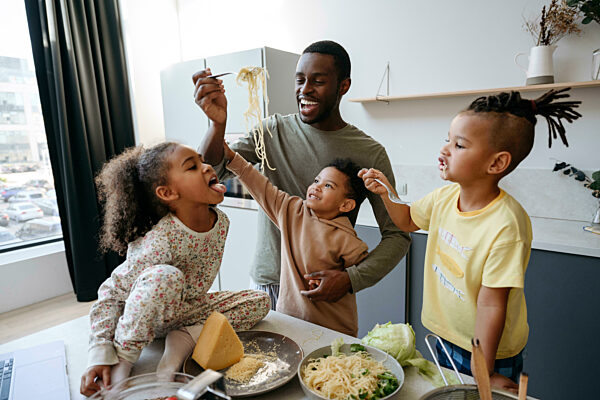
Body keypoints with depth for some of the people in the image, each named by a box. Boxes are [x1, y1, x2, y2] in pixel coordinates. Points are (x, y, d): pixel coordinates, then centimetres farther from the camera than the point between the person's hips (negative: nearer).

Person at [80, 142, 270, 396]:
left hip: (188, 309, 6)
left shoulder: (221, 221, -13)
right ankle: (124, 357, -16)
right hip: (147, 316, -6)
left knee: (260, 301, -4)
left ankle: (186, 337, -13)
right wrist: (101, 355, -25)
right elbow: (110, 292, -22)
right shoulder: (160, 242, -31)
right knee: (165, 276, -39)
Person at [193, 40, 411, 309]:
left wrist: (351, 279, -22)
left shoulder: (370, 153, -10)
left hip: (324, 290, -2)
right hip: (265, 282, 2)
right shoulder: (273, 131, -4)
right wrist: (218, 124, -30)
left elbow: (397, 235, -8)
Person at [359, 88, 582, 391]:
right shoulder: (444, 197, -10)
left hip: (488, 353, -6)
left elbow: (491, 304, -25)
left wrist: (484, 372, -17)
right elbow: (408, 220, 10)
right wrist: (385, 193, -7)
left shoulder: (506, 224, -30)